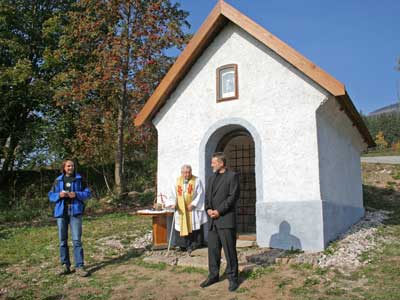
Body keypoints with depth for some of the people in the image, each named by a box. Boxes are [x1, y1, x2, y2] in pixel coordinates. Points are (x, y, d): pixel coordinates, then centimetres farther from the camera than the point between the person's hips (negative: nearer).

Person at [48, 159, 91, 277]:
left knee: (77, 240, -5)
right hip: (61, 211, 2)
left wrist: (76, 194, -15)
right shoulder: (58, 180, 9)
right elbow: (51, 195, 10)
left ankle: (79, 266, -1)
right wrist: (59, 195, -11)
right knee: (62, 240, 6)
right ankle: (65, 265, 17)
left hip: (75, 211, -2)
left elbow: (87, 193, 3)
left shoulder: (79, 179, 5)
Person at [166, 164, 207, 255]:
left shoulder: (197, 181, -2)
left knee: (193, 226, -3)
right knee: (181, 227, 4)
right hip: (180, 210, 3)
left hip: (193, 210, -3)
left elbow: (200, 194, -6)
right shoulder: (177, 182, 7)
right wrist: (173, 203, -11)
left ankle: (194, 244, 5)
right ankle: (183, 245, 14)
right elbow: (173, 195, 6)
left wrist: (193, 204, -15)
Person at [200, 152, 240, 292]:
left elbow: (233, 196, -12)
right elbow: (207, 195, 16)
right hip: (212, 220, 6)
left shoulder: (232, 176, -3)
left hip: (226, 219, -6)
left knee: (229, 250, -1)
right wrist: (208, 209, -3)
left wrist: (219, 211, -15)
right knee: (213, 249, 10)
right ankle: (213, 275, 22)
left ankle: (233, 278, 11)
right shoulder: (211, 177, 18)